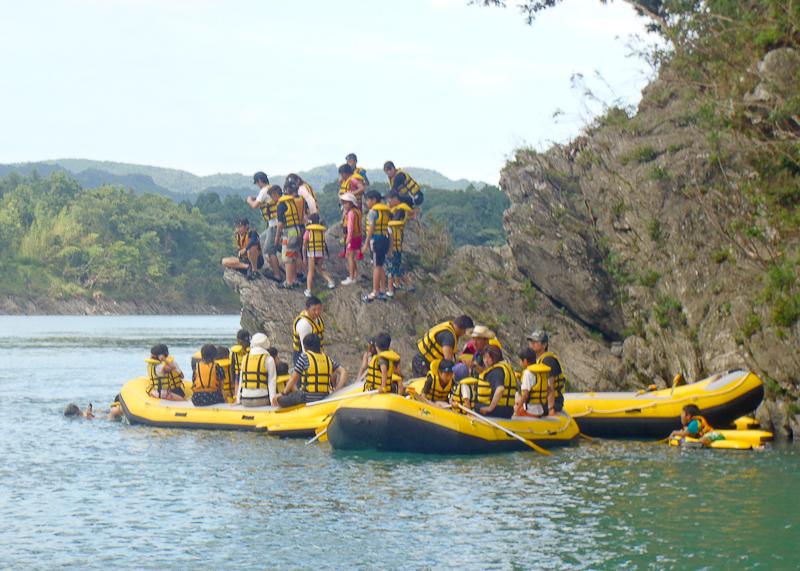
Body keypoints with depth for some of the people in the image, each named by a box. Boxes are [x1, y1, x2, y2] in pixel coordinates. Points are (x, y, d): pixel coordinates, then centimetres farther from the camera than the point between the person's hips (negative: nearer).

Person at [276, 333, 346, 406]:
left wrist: (284, 393, 8)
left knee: (276, 400, 9)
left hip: (307, 398, -5)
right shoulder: (327, 358, 10)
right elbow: (343, 372, 7)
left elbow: (293, 378, -3)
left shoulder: (304, 356, -4)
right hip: (324, 399, 5)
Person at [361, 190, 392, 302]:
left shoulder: (373, 211, -10)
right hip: (385, 238, 8)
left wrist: (366, 244, -13)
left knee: (376, 267, -6)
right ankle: (382, 291, 19)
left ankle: (375, 293, -3)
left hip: (376, 239, -8)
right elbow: (388, 228, 15)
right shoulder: (386, 210, 14)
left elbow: (371, 229, -15)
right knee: (380, 266, 16)